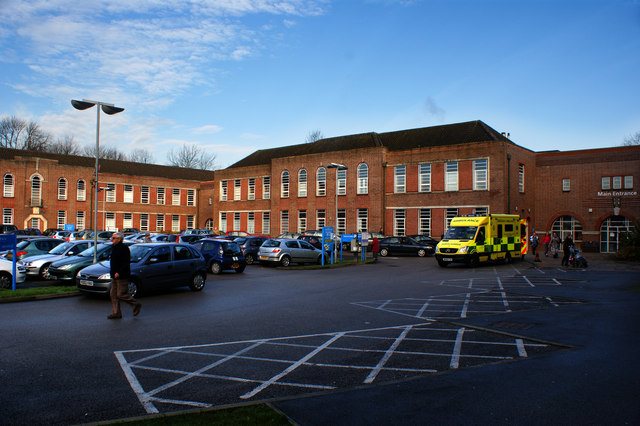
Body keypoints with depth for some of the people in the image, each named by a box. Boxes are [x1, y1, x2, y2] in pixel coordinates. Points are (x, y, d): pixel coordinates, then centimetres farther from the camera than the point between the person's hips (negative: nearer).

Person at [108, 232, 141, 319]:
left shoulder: (124, 248, -15)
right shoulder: (115, 248, 15)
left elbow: (126, 263, -21)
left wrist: (119, 273, -26)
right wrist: (113, 273, 19)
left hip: (122, 277, -10)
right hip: (115, 276, 10)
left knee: (121, 294, -7)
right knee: (113, 294, 8)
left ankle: (136, 304, 9)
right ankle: (116, 313, 14)